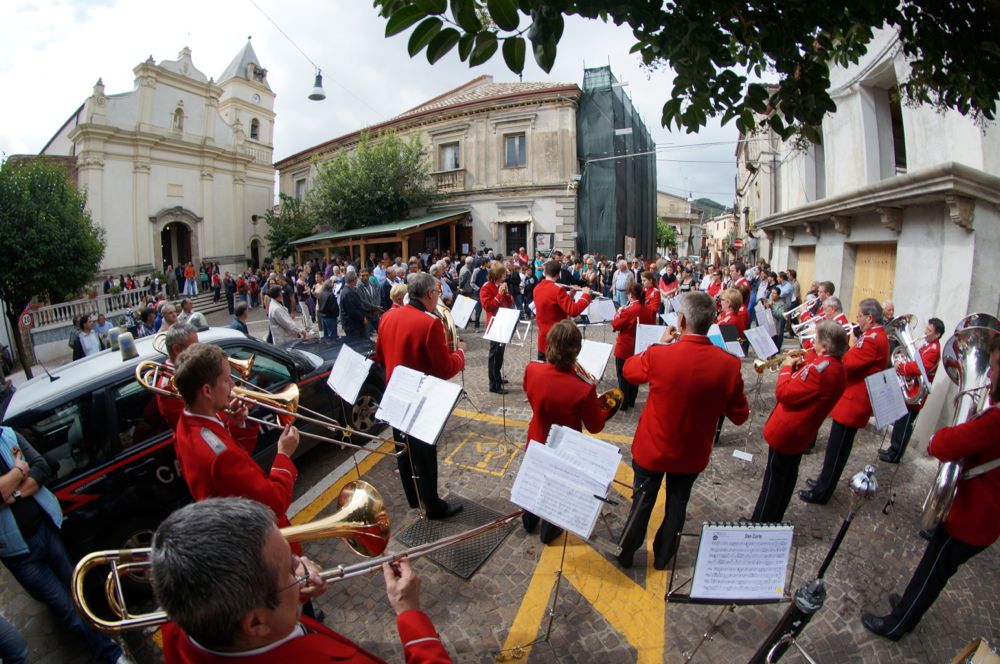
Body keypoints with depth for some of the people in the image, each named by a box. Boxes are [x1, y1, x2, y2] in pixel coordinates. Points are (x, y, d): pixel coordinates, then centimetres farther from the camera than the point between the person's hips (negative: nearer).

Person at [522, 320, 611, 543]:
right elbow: (595, 426, -16)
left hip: (536, 441, 4)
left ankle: (529, 520, 50)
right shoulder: (584, 389, -34)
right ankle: (549, 530, 43)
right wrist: (606, 409, 2)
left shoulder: (532, 370, -22)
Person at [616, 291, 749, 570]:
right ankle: (662, 557, 43)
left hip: (653, 448, -2)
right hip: (692, 453, 2)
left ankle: (626, 554, 38)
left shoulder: (658, 355, -26)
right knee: (677, 504, 23)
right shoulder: (729, 364, -19)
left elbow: (629, 370, -2)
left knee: (643, 501, 20)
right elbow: (740, 415, -6)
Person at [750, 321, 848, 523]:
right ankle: (774, 520, 35)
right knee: (787, 476, 20)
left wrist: (787, 368, -11)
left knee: (773, 480, 3)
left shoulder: (820, 368, -26)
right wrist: (798, 367, 0)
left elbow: (784, 393, -25)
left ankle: (759, 525, 14)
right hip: (802, 433, 9)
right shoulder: (837, 369, 3)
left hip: (785, 431, -9)